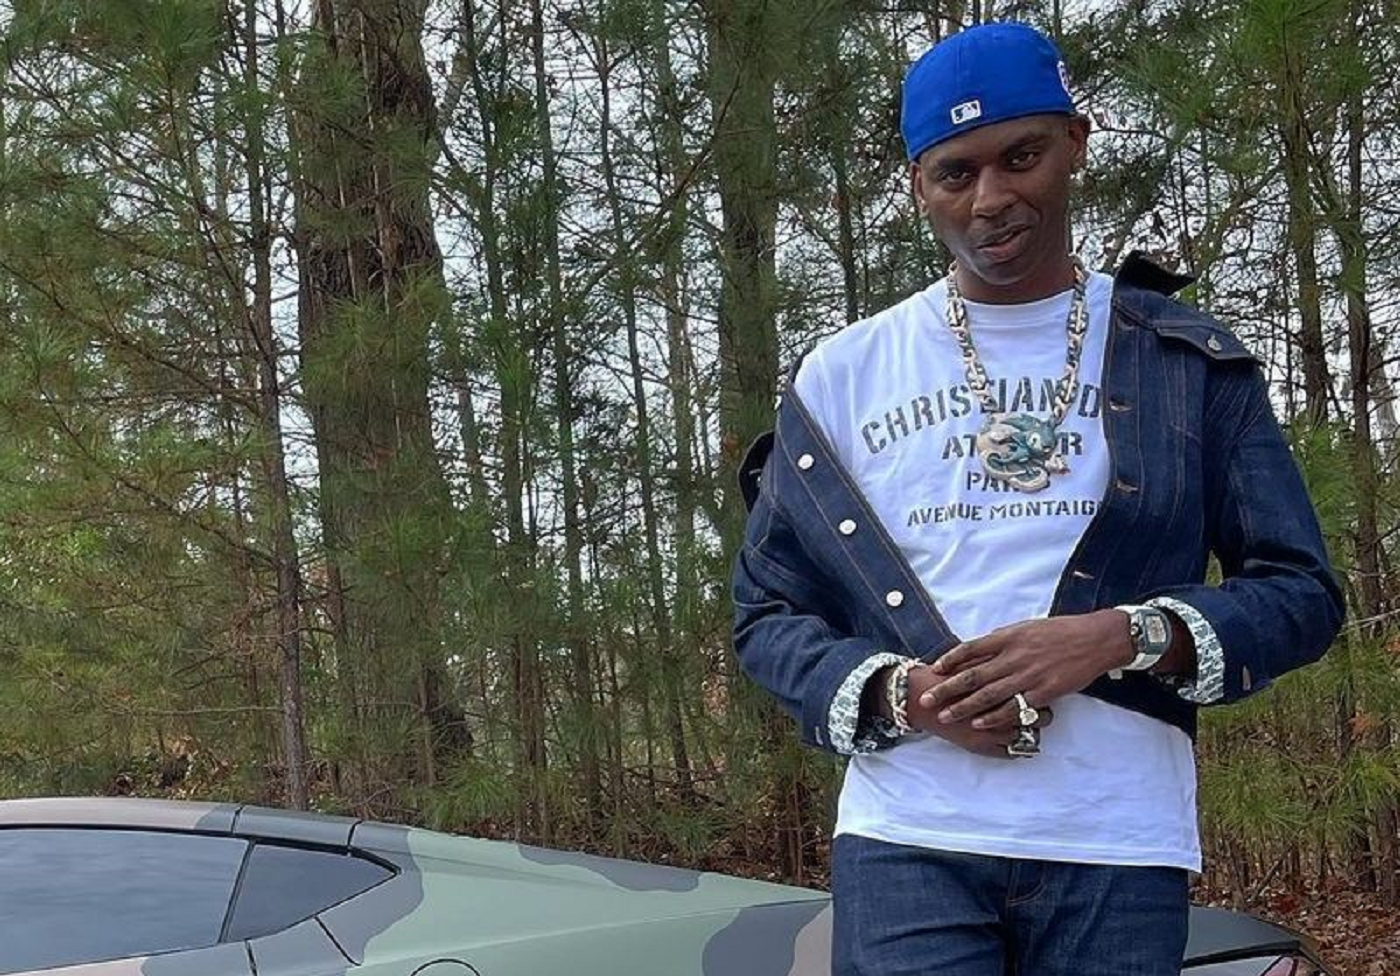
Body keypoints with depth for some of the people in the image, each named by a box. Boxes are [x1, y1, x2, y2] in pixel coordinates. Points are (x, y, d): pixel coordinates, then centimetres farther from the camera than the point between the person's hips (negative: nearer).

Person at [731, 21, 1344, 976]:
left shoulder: (1188, 361, 6)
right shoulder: (842, 376, 8)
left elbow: (1302, 591, 4)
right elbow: (766, 613, 10)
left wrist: (1123, 637, -14)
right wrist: (896, 695, -10)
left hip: (1119, 851, 0)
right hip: (907, 840, 0)